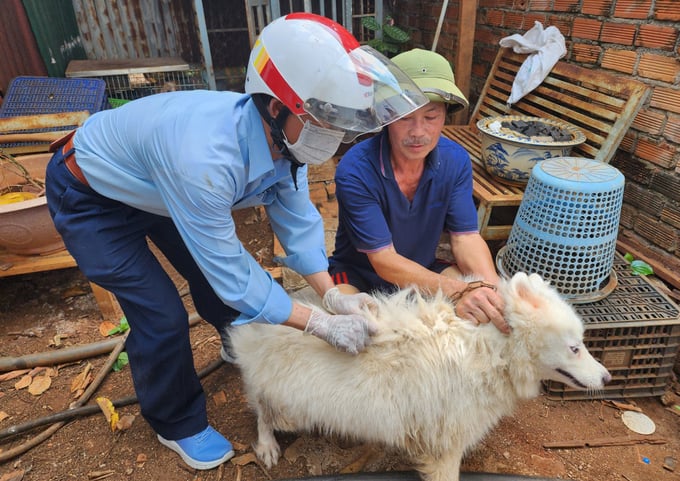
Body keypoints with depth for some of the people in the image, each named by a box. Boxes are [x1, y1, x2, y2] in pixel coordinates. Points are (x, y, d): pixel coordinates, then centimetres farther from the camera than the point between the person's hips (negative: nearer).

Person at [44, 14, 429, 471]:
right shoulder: (204, 157, -44)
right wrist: (321, 324, -32)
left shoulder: (285, 136, -21)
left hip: (157, 183, 7)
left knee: (215, 272, 12)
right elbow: (230, 271, -36)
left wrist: (332, 293, -22)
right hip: (91, 196, -6)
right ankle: (178, 424, 21)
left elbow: (296, 215, -12)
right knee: (163, 317, -8)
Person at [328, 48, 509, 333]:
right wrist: (457, 291, -43)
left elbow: (465, 237, -12)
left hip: (424, 270, 5)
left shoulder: (456, 161, -11)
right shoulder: (355, 171, -28)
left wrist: (492, 290, -34)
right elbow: (385, 261, -29)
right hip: (358, 274, -4)